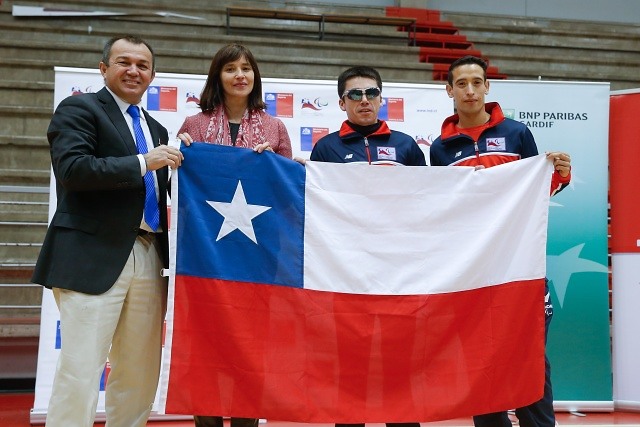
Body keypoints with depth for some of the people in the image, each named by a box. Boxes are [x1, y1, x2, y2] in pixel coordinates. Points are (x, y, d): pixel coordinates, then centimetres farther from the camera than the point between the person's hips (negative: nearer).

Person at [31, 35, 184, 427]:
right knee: (81, 369, -6)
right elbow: (73, 168, -14)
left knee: (141, 372, 9)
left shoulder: (156, 129, 22)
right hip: (94, 257, -6)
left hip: (148, 258, 7)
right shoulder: (79, 109, 2)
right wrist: (143, 162, -16)